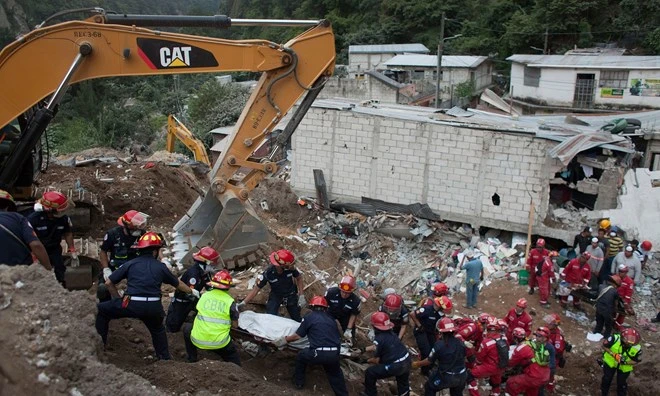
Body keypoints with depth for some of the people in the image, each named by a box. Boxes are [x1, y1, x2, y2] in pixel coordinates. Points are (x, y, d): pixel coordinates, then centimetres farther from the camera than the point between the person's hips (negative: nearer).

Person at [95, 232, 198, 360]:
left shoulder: (130, 264, 9)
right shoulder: (161, 267, 13)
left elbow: (108, 283, 9)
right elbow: (178, 284, 27)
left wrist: (118, 300, 23)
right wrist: (192, 291, 46)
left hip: (131, 305, -2)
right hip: (153, 308, 2)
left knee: (101, 309, 21)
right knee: (157, 330, 33)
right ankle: (165, 358, 36)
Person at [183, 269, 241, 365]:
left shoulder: (204, 295, 3)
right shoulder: (230, 301, -4)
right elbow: (235, 325, -1)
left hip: (198, 340, 1)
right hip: (219, 343, -1)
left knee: (187, 328, 32)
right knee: (234, 359, 26)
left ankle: (192, 360, 33)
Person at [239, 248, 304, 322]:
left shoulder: (290, 268, -27)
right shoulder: (268, 273, -31)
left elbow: (299, 278, -7)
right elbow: (256, 289, -23)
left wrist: (301, 296, -13)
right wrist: (243, 303, -29)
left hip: (291, 295, 1)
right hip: (276, 296, -1)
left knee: (297, 321, 6)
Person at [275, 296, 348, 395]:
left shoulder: (309, 317, 7)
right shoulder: (331, 318, 20)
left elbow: (297, 336, 7)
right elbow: (338, 336, 22)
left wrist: (285, 339, 23)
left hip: (318, 353, -3)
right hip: (334, 354, 4)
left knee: (301, 356, 28)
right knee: (335, 374, 31)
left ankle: (299, 382, 41)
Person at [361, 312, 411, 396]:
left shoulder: (379, 338, -16)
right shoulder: (391, 333, 7)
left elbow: (376, 360, -8)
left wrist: (366, 360, 10)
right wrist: (363, 349, 26)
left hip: (395, 366, -7)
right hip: (407, 362, 8)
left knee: (369, 372, 8)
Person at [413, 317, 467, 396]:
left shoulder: (439, 345, -19)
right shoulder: (460, 342, -6)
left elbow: (429, 361, -8)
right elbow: (463, 357, 10)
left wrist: (417, 364, 9)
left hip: (446, 377, -5)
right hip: (462, 376, 5)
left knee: (429, 387, 18)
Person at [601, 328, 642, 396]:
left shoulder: (637, 348, -28)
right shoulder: (615, 339, -33)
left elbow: (637, 361, -13)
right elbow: (604, 346, -17)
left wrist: (626, 362, -30)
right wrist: (613, 354, -30)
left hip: (624, 367, 0)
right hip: (610, 362, 0)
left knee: (622, 383, 16)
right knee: (606, 379, 18)